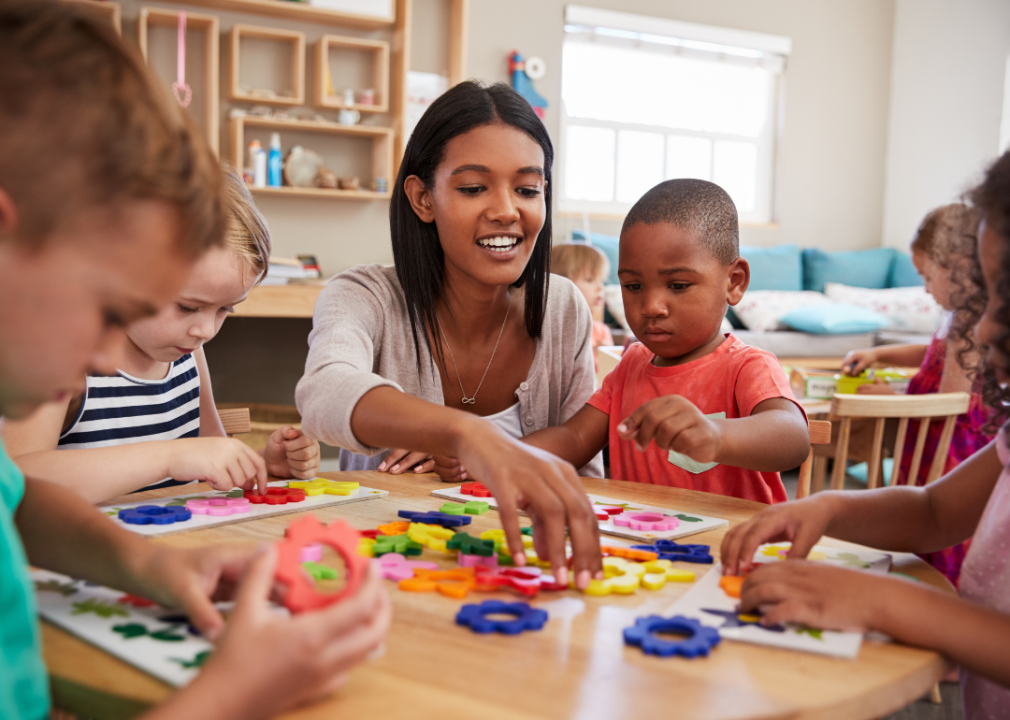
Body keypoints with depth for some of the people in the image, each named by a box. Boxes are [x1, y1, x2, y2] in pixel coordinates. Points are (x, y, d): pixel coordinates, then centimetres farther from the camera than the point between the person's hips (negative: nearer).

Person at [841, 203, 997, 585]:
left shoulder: (970, 328, -21)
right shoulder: (962, 318, 10)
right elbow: (935, 353, 31)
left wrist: (892, 397, -6)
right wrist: (877, 354, 21)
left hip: (952, 458, -10)